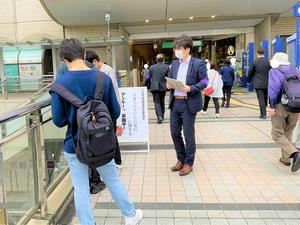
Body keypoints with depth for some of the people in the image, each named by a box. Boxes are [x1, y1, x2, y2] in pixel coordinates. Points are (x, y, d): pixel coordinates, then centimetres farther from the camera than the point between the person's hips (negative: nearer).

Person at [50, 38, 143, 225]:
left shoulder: (59, 84, -14)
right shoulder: (103, 78, -10)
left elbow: (59, 121, -11)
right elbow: (115, 113, -4)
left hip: (75, 145, -2)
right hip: (102, 143, 2)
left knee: (81, 190, 15)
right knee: (114, 182, 20)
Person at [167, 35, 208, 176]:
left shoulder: (198, 63, -5)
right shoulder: (174, 64, 13)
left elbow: (204, 82, -7)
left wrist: (190, 88, -21)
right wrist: (168, 85, -5)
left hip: (189, 104, -6)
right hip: (175, 103, 6)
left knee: (188, 134, 3)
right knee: (174, 133, 11)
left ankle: (188, 163, 20)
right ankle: (181, 159, 30)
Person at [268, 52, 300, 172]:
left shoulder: (274, 71, -3)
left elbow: (274, 88, -17)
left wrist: (272, 106, -14)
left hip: (280, 107, -6)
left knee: (277, 134, 2)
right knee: (288, 133, 18)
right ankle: (285, 158, 26)